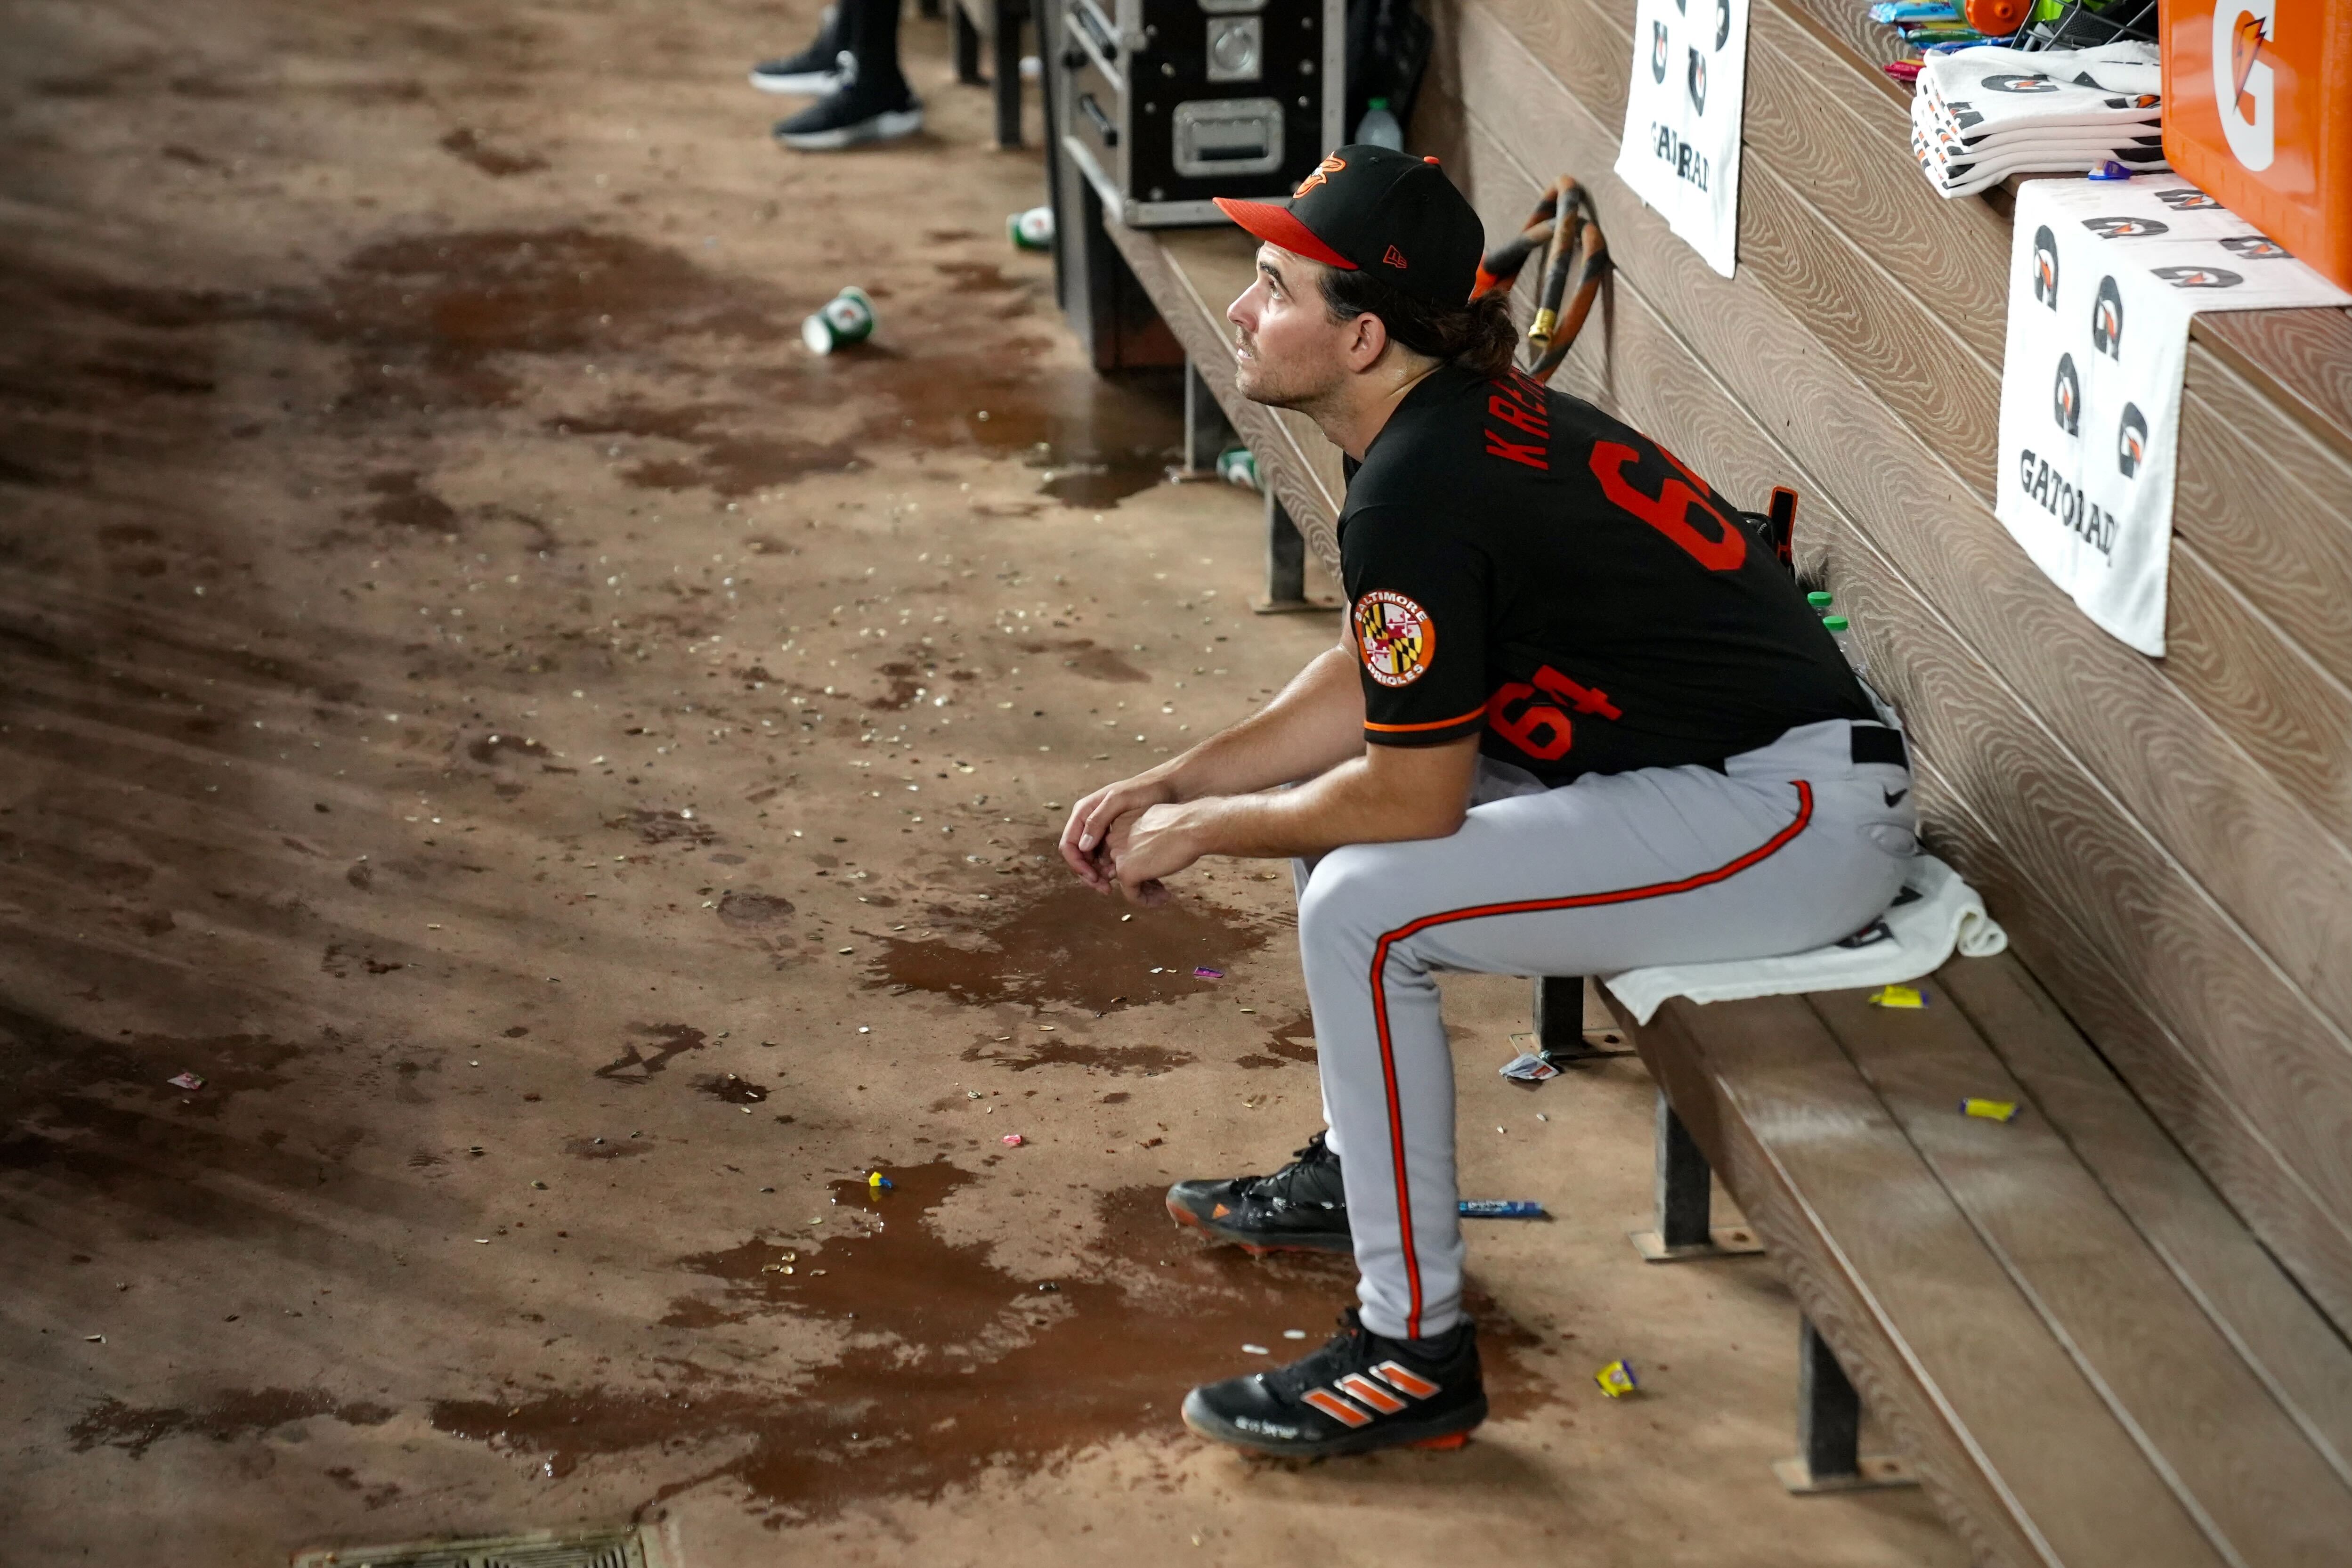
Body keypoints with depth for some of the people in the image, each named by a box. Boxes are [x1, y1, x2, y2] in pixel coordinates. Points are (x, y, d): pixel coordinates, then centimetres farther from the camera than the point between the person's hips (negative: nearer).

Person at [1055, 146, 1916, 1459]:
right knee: (1339, 795, 20)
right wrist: (1172, 784, 14)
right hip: (1765, 776, 11)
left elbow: (1413, 797, -17)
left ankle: (1418, 1353, -11)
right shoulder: (1451, 416, 9)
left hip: (1797, 822, -11)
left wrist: (1204, 832, -3)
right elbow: (1369, 685, 20)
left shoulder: (1419, 489, -22)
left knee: (1363, 906, -19)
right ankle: (1356, 1174, 35)